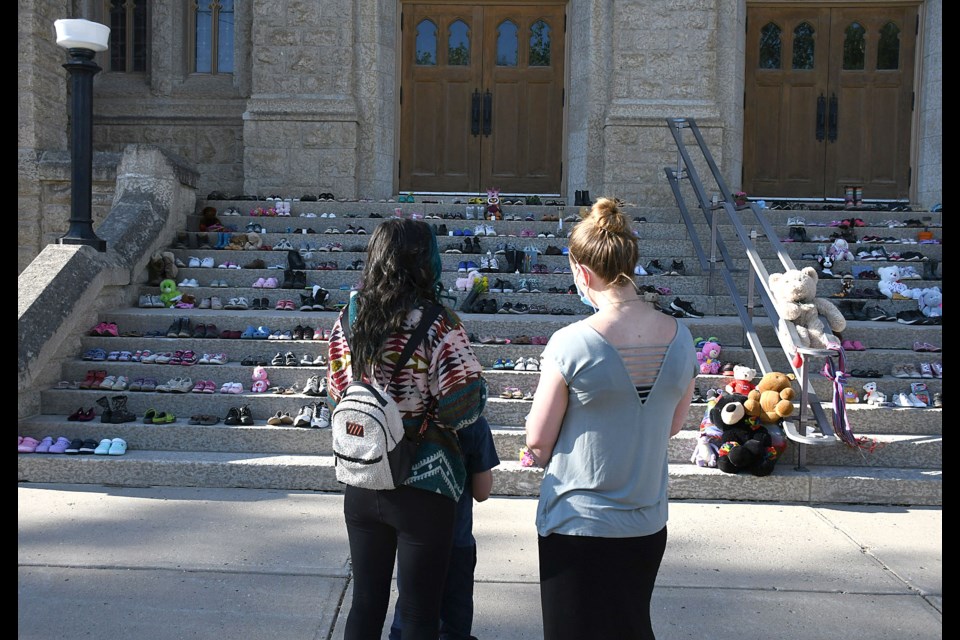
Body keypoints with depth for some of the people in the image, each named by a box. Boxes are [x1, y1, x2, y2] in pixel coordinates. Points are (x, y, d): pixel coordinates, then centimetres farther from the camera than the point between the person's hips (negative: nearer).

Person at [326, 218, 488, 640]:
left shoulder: (348, 319, -1)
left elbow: (336, 398, 7)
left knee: (365, 604, 18)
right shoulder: (436, 326, -17)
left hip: (361, 485, 5)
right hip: (423, 487, -5)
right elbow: (463, 407, -19)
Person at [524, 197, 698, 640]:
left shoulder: (571, 344, -22)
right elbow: (674, 425, 8)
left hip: (577, 523, -5)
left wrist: (543, 454, 7)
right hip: (648, 522, 5)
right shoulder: (680, 338, -6)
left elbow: (538, 441, -13)